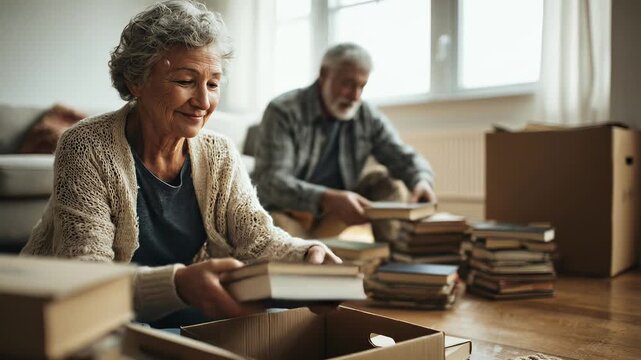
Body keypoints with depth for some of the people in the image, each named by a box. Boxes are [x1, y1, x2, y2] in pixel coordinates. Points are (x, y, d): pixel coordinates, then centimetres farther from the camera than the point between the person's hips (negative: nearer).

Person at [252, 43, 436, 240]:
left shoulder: (368, 117, 0)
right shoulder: (283, 112, -15)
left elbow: (405, 158, 1)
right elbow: (270, 181, -25)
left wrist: (422, 181, -26)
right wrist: (327, 199, -43)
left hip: (332, 216, 5)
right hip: (285, 213, -5)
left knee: (387, 183, -10)